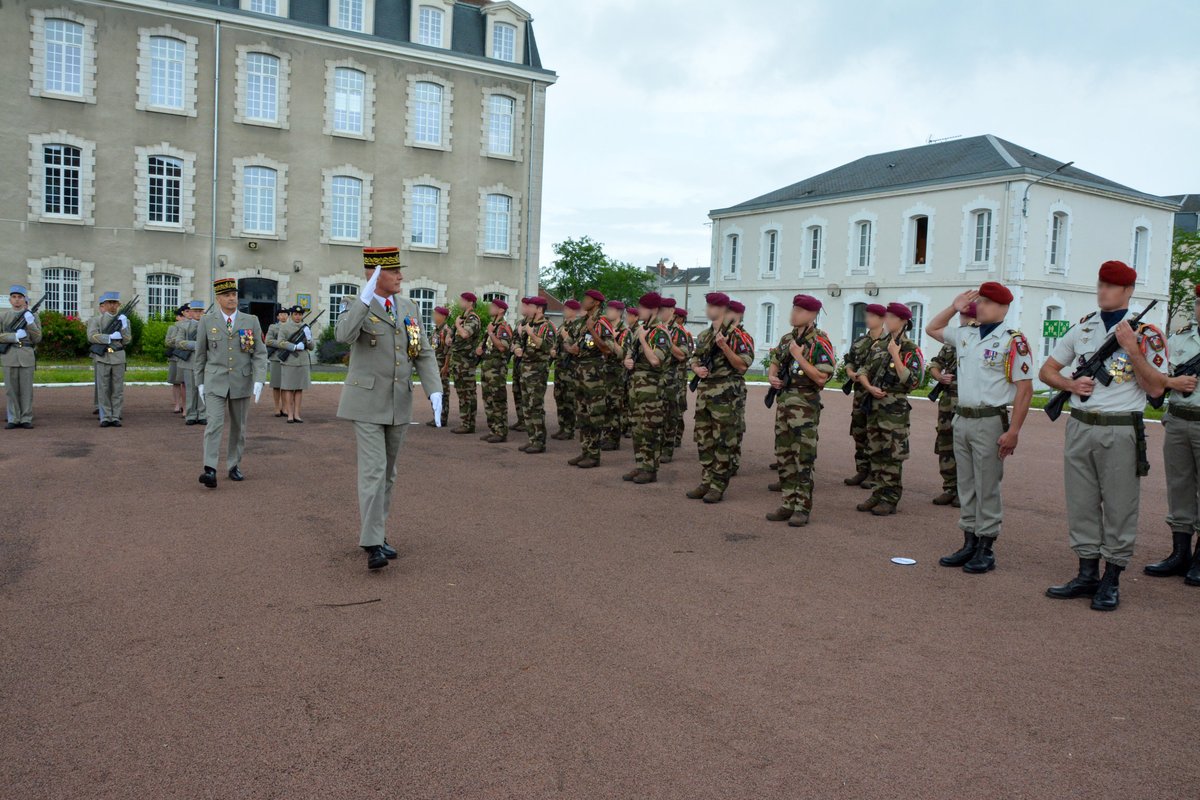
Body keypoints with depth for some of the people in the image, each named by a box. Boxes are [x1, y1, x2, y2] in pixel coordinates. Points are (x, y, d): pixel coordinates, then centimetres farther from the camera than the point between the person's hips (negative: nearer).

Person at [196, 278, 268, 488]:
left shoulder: (251, 321, 1)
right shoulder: (206, 321, 1)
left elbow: (260, 354, -1)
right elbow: (200, 355, 8)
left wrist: (259, 381, -13)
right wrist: (200, 382, 7)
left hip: (241, 383, 2)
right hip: (215, 383, -1)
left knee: (238, 427, 10)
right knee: (214, 425, -13)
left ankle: (234, 466, 23)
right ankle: (210, 470, -19)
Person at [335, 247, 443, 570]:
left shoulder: (409, 308, 8)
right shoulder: (356, 306, -6)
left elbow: (424, 354, 5)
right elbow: (343, 336, -29)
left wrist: (435, 392, -8)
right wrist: (366, 295, -29)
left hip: (399, 403, 6)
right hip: (367, 403, -6)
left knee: (388, 473, 12)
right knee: (373, 470, -12)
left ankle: (374, 533, 24)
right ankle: (373, 545, -10)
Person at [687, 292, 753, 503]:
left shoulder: (736, 335, -8)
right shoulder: (703, 335, 15)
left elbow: (742, 365, -13)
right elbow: (694, 360, 22)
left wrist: (724, 346, -22)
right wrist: (697, 369, 0)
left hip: (724, 394, -8)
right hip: (704, 392, 8)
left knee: (723, 442, -2)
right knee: (703, 440, 11)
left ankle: (718, 486, 3)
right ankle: (706, 482, 20)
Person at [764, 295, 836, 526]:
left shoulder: (819, 342, -10)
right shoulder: (787, 339, 13)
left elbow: (822, 377, -18)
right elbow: (774, 363, 23)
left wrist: (799, 357, -18)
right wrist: (772, 376, 1)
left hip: (805, 404, -8)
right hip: (783, 401, 8)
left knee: (804, 459, -4)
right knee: (784, 456, 11)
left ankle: (803, 507, 3)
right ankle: (789, 503, 20)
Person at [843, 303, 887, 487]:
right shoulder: (860, 341, 14)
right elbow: (849, 362, 17)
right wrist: (851, 373, -4)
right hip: (860, 393, 7)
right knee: (859, 433, 10)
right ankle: (861, 471, 19)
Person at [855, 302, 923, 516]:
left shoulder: (911, 350, -7)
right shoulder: (880, 347, 13)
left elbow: (910, 381, -17)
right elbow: (863, 372, 13)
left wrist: (895, 355, -18)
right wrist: (870, 387, -6)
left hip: (895, 409, -7)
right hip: (874, 405, 7)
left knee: (892, 455, -1)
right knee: (875, 452, 12)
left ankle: (890, 500, 5)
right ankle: (878, 494, 21)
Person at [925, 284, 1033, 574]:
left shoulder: (1013, 341, -10)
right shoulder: (965, 335, 10)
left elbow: (1025, 389, -12)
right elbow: (931, 329, 29)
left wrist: (1013, 431, -17)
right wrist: (955, 308, 15)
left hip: (990, 422, -7)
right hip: (961, 420, 7)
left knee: (987, 488, 1)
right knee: (965, 485, 12)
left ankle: (986, 549, 11)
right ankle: (969, 544, 22)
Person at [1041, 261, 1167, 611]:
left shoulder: (1146, 333, 0)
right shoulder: (1082, 328, 11)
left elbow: (1156, 388, -7)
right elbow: (1046, 370, 15)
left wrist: (1133, 350, -17)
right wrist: (1071, 384, -5)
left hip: (1121, 431, -4)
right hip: (1080, 427, 4)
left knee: (1119, 507, 0)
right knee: (1081, 504, 8)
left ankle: (1111, 582, 10)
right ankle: (1087, 575, 19)